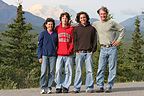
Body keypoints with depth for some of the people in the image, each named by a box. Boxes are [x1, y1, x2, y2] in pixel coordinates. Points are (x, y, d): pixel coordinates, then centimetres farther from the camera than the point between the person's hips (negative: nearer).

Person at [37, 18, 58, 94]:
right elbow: (39, 45, 4)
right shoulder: (42, 34, 4)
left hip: (53, 56, 2)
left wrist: (57, 55, 6)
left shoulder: (55, 34, 9)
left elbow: (57, 45, 14)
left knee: (51, 72, 2)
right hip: (44, 55, -2)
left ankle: (49, 87, 9)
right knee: (44, 71, -7)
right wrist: (40, 56, -2)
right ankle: (43, 87, -1)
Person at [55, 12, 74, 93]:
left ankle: (66, 86, 7)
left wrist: (70, 50, -5)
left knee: (68, 71, 1)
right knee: (58, 71, -4)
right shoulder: (57, 28, 9)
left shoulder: (71, 29, 5)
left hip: (68, 54, -1)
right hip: (59, 54, 1)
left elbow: (73, 41, 4)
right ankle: (59, 86, 3)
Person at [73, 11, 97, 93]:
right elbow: (75, 40, 8)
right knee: (78, 71, 0)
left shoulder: (92, 28, 9)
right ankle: (77, 88, 2)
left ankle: (89, 87, 2)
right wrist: (76, 50, -3)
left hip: (89, 52, 0)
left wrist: (93, 50, -1)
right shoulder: (76, 29, 10)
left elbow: (94, 40, 8)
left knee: (89, 71, -1)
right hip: (79, 52, 0)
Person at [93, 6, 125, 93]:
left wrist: (118, 40, -1)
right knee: (101, 69, -1)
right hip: (103, 49, 2)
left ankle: (109, 87, 3)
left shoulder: (112, 22, 1)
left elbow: (122, 29, 6)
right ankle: (100, 86, 4)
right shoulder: (96, 24, 9)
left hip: (112, 48, -2)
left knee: (112, 69, -1)